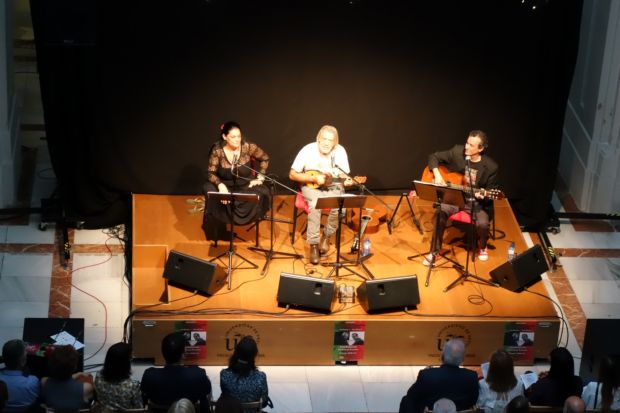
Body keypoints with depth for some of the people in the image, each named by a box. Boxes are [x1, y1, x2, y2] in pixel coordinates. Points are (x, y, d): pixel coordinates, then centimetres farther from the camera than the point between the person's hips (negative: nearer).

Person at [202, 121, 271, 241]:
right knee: (209, 190, -31)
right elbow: (210, 172, -15)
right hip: (226, 185, 0)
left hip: (246, 186, 0)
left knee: (262, 194, -29)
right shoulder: (217, 150, -17)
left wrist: (260, 177, -4)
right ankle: (217, 231, -9)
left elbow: (265, 158, 1)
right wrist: (220, 185, -33)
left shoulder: (247, 147, -15)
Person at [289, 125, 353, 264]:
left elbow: (344, 174, -2)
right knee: (315, 205, -34)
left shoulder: (340, 151, -12)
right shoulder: (308, 150, -18)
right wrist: (314, 178, -24)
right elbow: (292, 174, -14)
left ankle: (327, 236, -1)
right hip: (311, 186, -2)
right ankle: (313, 244, -22)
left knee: (340, 206, -28)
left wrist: (346, 181, -26)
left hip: (332, 186, 2)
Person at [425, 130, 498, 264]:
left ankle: (482, 246, 10)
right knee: (441, 212, -29)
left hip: (477, 202, -1)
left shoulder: (490, 167, -14)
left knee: (482, 224, -29)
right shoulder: (457, 152, -9)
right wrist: (437, 175, -14)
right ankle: (435, 251, -12)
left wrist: (482, 196, -27)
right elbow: (434, 157, 2)